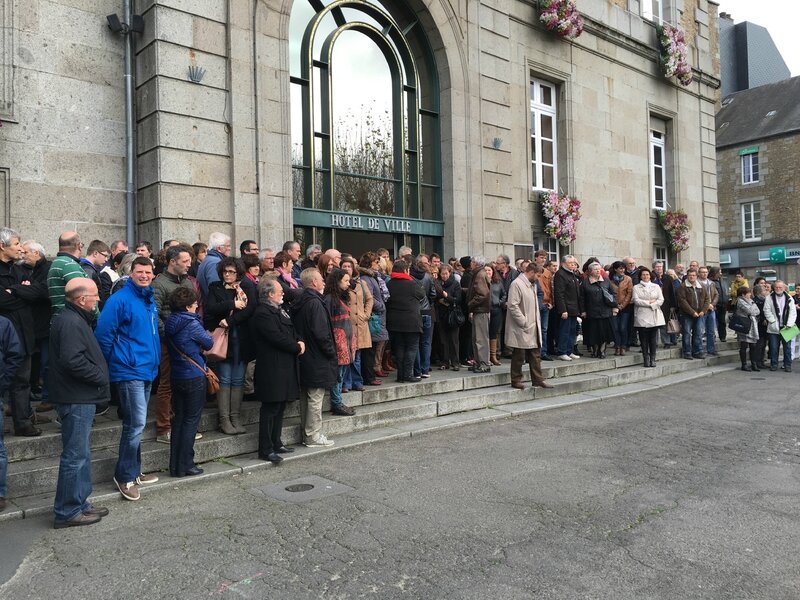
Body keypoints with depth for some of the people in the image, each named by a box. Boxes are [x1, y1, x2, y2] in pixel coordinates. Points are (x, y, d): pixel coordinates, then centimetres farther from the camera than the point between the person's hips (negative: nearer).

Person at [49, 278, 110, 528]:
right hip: (76, 398, -11)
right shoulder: (70, 322, -18)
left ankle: (79, 503, 28)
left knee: (81, 454, 17)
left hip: (81, 398, 11)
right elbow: (72, 360, -27)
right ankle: (67, 512, 9)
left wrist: (99, 377, 9)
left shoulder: (76, 319, 16)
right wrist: (100, 377, -15)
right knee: (75, 456, -2)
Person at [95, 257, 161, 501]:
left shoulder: (150, 300, 12)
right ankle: (124, 476, 6)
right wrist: (112, 362, -6)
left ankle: (134, 472, 26)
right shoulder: (120, 299, -12)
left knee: (135, 424, 16)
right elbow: (103, 334, -13)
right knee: (136, 423, -8)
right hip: (129, 372, -8)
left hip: (147, 370, 8)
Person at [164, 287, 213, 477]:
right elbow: (209, 343, -4)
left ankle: (175, 465, 18)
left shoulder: (170, 322, 4)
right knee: (191, 420, 2)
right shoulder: (191, 324, -17)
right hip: (194, 377, -7)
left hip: (176, 376, 7)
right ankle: (185, 466, 5)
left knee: (178, 419, 13)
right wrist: (205, 335, 16)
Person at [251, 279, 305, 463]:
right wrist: (297, 347, -9)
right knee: (270, 410, -3)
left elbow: (291, 331, 19)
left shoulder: (278, 310, 16)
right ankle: (265, 450, 5)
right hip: (272, 370, -10)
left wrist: (299, 342, -3)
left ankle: (276, 444, 26)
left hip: (284, 367, 10)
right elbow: (278, 338, -22)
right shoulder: (262, 313, -16)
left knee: (279, 408, 16)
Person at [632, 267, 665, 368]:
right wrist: (649, 302, -8)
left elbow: (661, 300, 5)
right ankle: (646, 359, 6)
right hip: (642, 317, -2)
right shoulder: (636, 287, 7)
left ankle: (652, 359, 5)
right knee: (644, 339, -1)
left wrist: (652, 304, -9)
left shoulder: (656, 286, 15)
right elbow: (636, 300, -6)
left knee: (653, 339, -1)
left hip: (654, 316, 2)